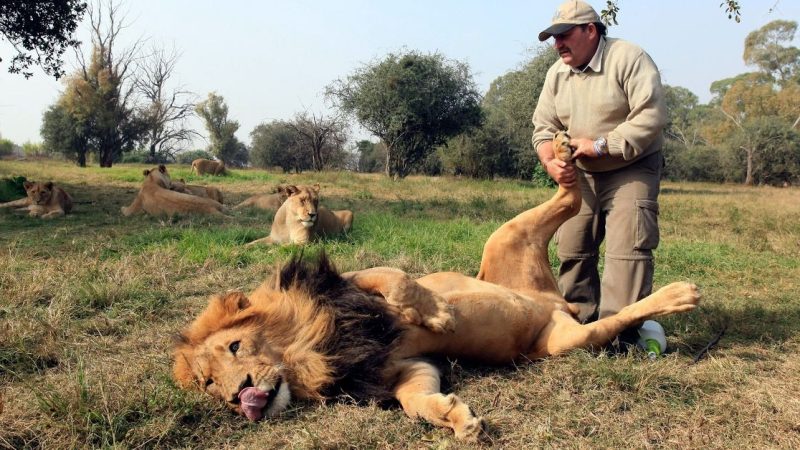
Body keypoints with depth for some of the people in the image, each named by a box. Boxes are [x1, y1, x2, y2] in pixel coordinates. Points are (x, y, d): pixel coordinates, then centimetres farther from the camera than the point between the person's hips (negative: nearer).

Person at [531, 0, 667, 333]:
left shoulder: (628, 59, -15)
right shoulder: (556, 74, 4)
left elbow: (651, 117, -24)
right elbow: (543, 128, 4)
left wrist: (600, 146, -25)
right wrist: (550, 162, -16)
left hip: (631, 171, -5)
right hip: (579, 176, 6)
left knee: (626, 248, -14)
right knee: (573, 249, 5)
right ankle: (580, 322, 17)